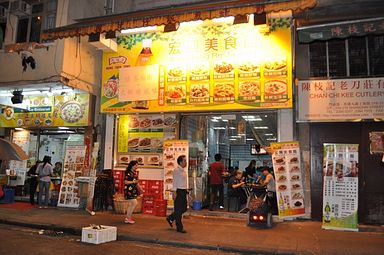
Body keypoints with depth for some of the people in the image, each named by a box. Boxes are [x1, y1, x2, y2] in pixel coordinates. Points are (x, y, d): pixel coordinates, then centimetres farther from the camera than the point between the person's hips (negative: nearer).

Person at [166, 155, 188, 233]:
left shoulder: (184, 170, 13)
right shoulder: (176, 170, -13)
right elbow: (175, 181, -15)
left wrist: (186, 189, 17)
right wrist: (174, 192, -18)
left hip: (183, 191, 9)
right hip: (178, 191, -9)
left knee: (184, 208, 14)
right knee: (178, 210, 0)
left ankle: (170, 218, 31)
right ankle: (179, 228, 9)